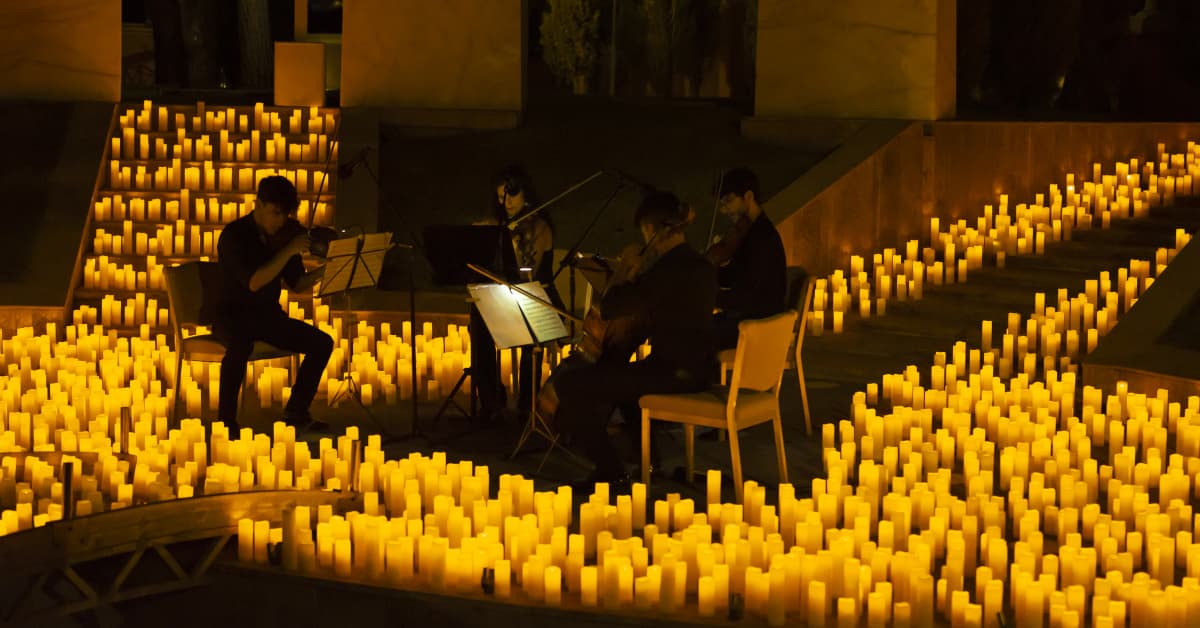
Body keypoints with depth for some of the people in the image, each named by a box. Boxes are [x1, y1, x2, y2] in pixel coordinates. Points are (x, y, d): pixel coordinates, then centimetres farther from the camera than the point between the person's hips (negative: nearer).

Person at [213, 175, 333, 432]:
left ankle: (296, 411, 3)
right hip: (232, 315, -6)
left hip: (268, 315, 6)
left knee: (322, 343, -9)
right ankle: (226, 419, -29)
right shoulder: (234, 235, -14)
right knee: (241, 345, -39)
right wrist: (289, 251, -26)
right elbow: (253, 282, -26)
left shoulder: (283, 234, 4)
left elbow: (297, 283, 11)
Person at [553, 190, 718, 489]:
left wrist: (626, 273, -2)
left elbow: (609, 307, -17)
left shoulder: (669, 269, -20)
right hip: (699, 370, 10)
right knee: (612, 372, 36)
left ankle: (611, 472, -2)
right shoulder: (701, 266, 9)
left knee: (572, 384, -8)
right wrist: (641, 272, 19)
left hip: (672, 374, -10)